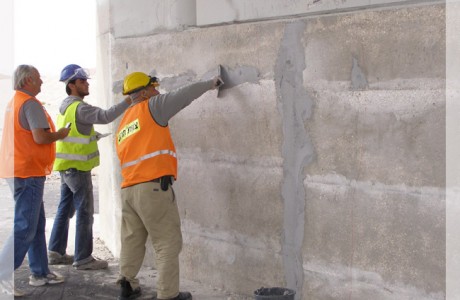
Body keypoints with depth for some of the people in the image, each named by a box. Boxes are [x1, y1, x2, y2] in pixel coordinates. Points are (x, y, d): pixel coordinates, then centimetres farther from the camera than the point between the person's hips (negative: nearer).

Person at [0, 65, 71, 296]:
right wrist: (61, 134, -5)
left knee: (37, 224, 17)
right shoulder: (30, 104, -14)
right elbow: (41, 137, -22)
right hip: (28, 172, -10)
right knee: (24, 228, -8)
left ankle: (40, 272, 24)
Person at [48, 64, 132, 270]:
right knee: (85, 212, -5)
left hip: (66, 167, 10)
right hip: (77, 168, -9)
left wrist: (92, 136, 12)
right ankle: (83, 259, -3)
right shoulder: (79, 108, -16)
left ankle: (56, 252, 20)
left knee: (65, 209, 14)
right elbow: (105, 116, -30)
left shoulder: (66, 107, 15)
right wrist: (128, 101, -32)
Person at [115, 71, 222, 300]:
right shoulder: (151, 107, 0)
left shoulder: (123, 124, 22)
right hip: (153, 186, -8)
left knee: (132, 241, 17)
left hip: (128, 189, 8)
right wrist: (211, 83, 11)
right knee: (168, 243, -1)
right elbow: (184, 95, -1)